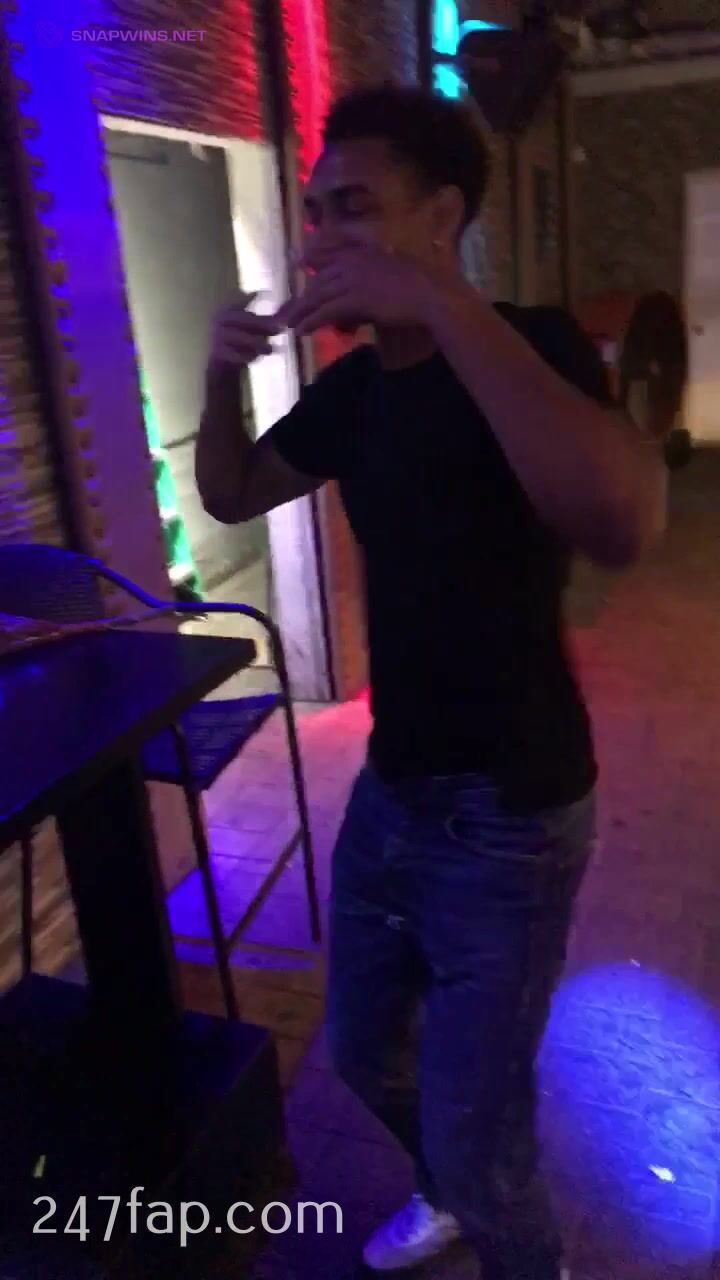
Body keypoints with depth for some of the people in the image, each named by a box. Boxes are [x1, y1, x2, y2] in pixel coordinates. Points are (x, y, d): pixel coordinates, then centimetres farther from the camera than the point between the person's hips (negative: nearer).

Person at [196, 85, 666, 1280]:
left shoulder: (530, 344, -17)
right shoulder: (355, 385, 4)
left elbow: (625, 524, -37)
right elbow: (232, 496, 15)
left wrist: (448, 308, -37)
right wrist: (222, 377, -5)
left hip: (507, 815, -7)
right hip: (390, 791, 7)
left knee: (476, 1131, 5)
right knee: (365, 1054, 25)